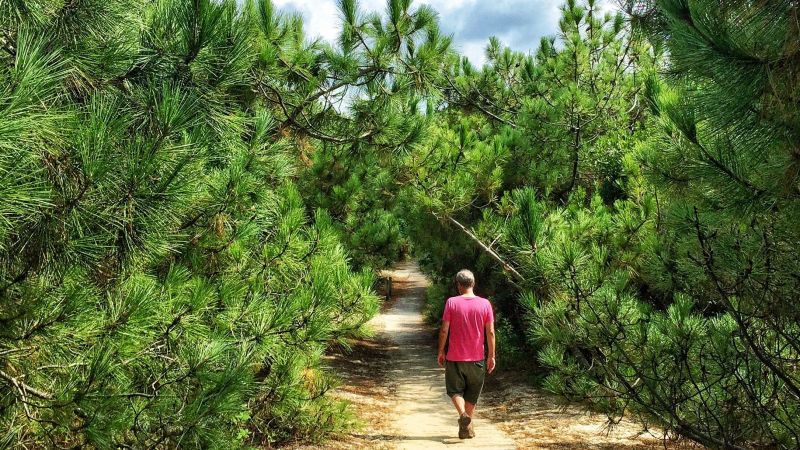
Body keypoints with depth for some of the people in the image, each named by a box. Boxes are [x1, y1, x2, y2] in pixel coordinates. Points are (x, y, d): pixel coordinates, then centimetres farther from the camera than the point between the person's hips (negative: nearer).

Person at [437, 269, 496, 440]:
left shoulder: (451, 302, -9)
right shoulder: (485, 304, -5)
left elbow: (444, 330, -8)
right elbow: (490, 332, -4)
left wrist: (441, 352, 4)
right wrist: (492, 356, 5)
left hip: (455, 357, -2)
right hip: (477, 358, 2)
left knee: (455, 390, 12)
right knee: (472, 395, 16)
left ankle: (462, 414, -15)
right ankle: (467, 428, 21)